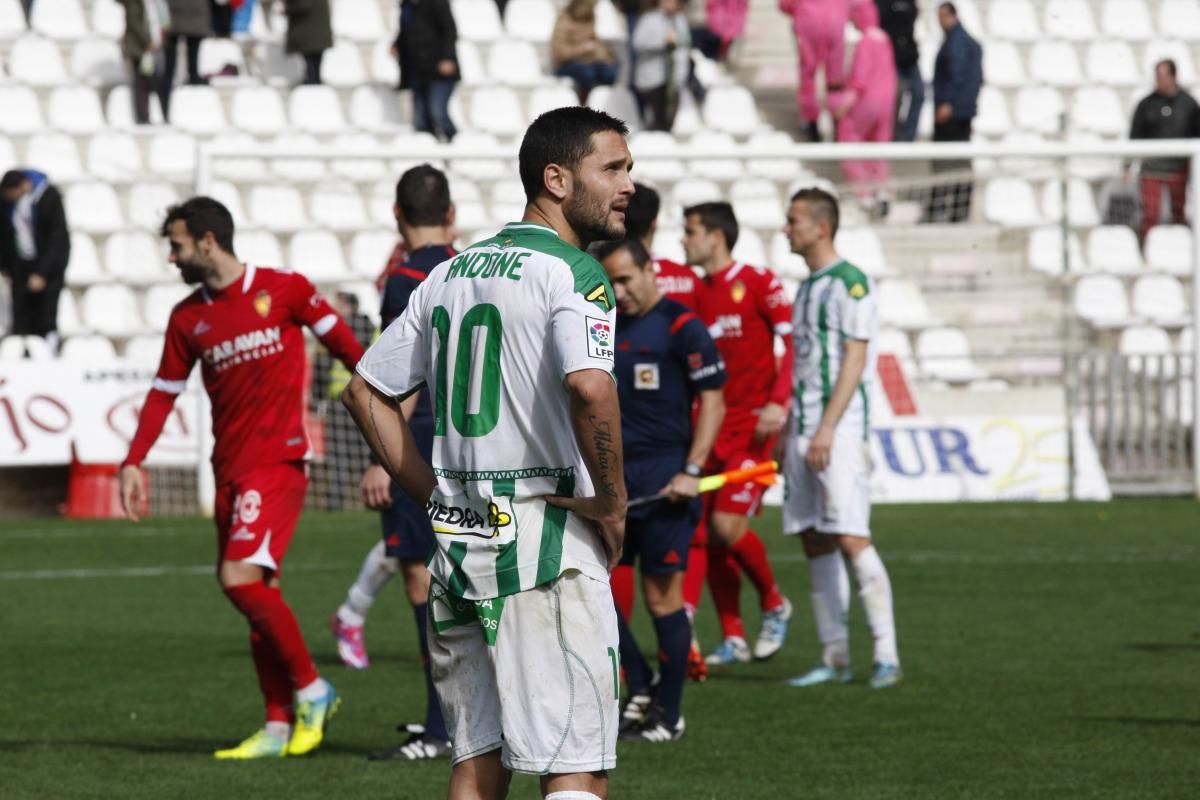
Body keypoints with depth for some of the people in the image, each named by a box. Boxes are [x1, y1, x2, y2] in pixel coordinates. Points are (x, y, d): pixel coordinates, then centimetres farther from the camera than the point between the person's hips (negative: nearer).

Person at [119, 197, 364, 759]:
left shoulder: (283, 289, -4)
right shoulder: (187, 318, 10)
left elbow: (341, 342, 3)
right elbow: (163, 393, 14)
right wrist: (133, 463, 6)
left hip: (276, 463, -6)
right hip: (229, 470, 6)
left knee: (241, 577, -18)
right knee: (256, 593, 5)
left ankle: (312, 691, -4)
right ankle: (280, 725, 9)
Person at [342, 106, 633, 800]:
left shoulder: (452, 273, 16)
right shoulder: (573, 271, -9)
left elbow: (367, 391, 20)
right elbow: (589, 385, -28)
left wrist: (438, 496, 17)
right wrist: (612, 504, -14)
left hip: (456, 536, 8)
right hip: (545, 539, -8)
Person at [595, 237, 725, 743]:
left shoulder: (681, 327, -7)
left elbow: (712, 401, -9)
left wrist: (691, 471, -17)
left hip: (661, 481, -7)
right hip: (610, 477, 7)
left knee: (662, 596, -2)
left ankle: (669, 714, 8)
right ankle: (640, 688, 13)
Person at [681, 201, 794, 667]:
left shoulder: (757, 282, -6)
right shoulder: (697, 295, 12)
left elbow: (792, 341, -10)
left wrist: (778, 401, -20)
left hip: (753, 426, -6)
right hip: (713, 429, 6)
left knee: (728, 523, -15)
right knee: (708, 532, 1)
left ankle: (774, 605, 9)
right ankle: (732, 638, 10)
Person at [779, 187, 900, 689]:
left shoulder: (850, 283, -8)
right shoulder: (806, 288, 18)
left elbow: (854, 360, -14)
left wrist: (826, 428, -19)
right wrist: (788, 436, 18)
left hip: (840, 429, -9)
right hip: (804, 431, 9)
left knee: (851, 539, -14)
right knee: (815, 544, 6)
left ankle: (886, 654, -10)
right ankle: (835, 658, 9)